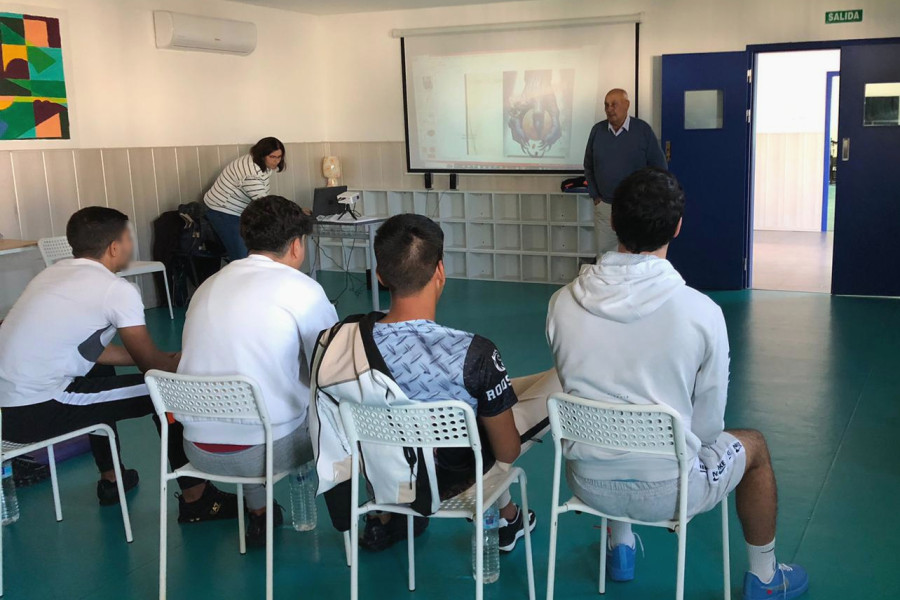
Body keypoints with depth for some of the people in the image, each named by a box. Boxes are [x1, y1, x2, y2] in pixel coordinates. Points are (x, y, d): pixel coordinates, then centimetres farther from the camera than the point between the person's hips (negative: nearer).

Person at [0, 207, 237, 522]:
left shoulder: (56, 272, 14)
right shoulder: (117, 289, -11)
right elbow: (151, 363, -3)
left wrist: (164, 359, 24)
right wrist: (179, 364, 20)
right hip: (33, 414, -9)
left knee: (101, 371, 33)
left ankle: (110, 480, 40)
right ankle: (196, 499, 10)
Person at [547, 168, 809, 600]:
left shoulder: (562, 303, -12)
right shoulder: (701, 312, -20)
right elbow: (708, 424, -8)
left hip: (587, 483, 3)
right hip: (665, 490, -3)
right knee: (753, 445, 26)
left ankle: (620, 548, 46)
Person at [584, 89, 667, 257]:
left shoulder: (643, 130, -7)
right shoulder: (597, 130, 2)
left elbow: (659, 167, -2)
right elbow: (588, 166, 12)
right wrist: (595, 195, 6)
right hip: (604, 206, 3)